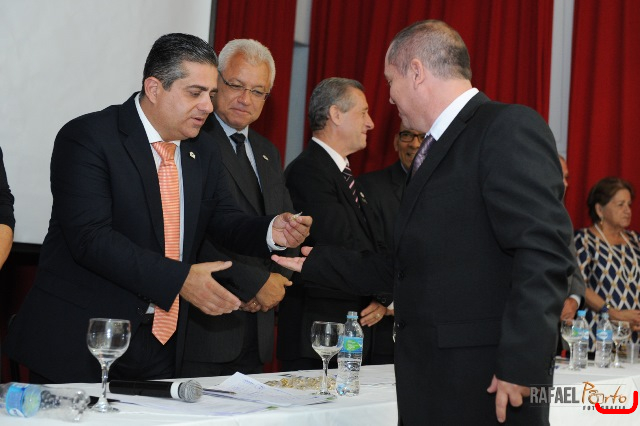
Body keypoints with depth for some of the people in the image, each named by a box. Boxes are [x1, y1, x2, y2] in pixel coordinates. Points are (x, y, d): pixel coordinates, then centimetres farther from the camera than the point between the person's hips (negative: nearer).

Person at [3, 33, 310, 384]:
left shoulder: (203, 152, 11)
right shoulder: (87, 138, -13)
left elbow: (225, 220, 13)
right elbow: (91, 238, -22)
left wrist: (271, 231, -9)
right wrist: (178, 279, -28)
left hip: (161, 342, 6)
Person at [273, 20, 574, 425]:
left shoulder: (509, 126, -10)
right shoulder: (434, 148, 19)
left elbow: (544, 253, -19)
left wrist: (520, 365, -22)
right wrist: (315, 262, 25)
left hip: (487, 379, -8)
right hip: (427, 376, 9)